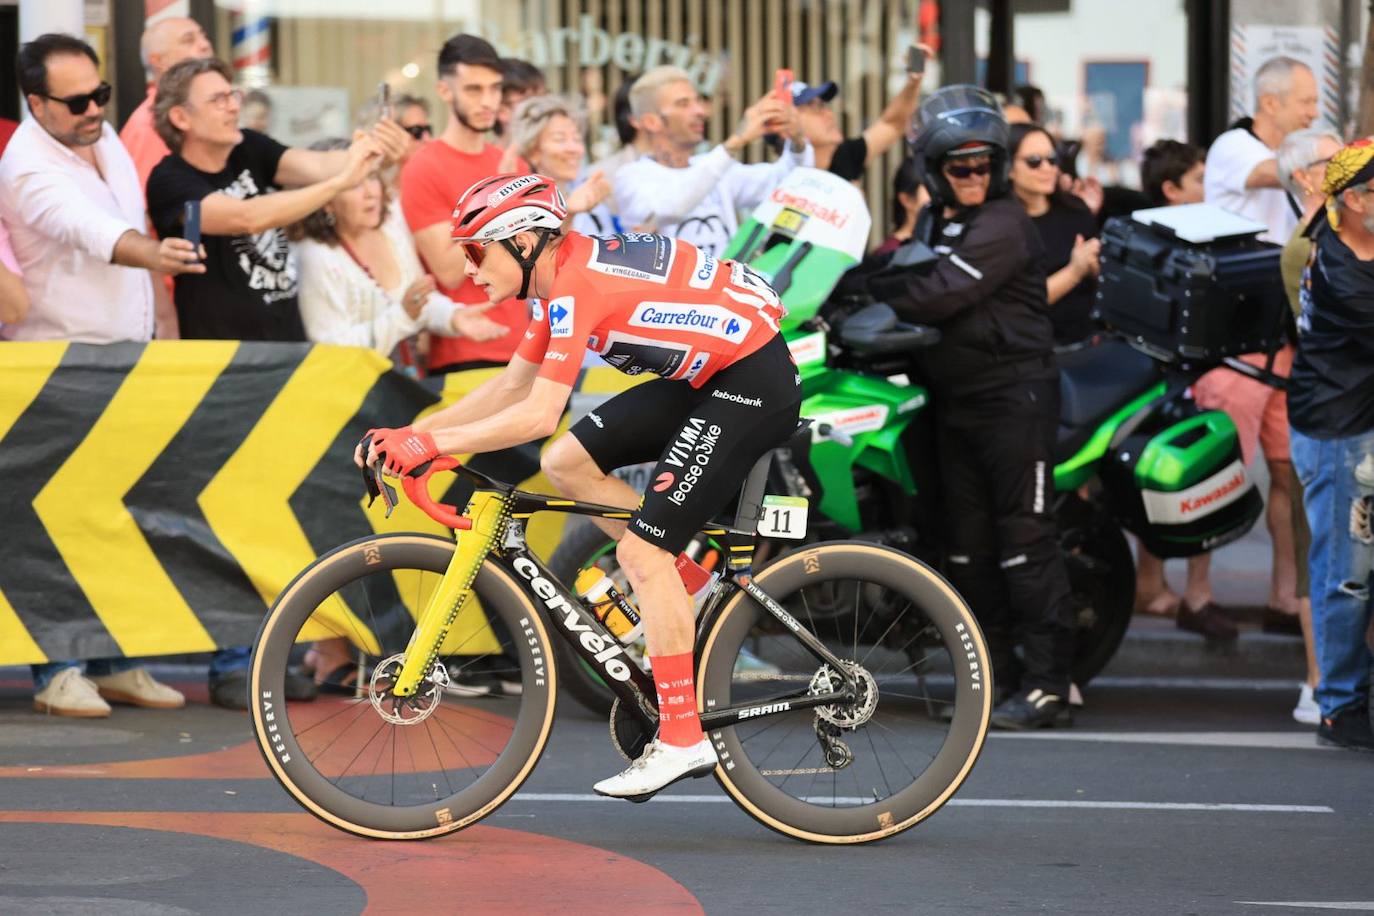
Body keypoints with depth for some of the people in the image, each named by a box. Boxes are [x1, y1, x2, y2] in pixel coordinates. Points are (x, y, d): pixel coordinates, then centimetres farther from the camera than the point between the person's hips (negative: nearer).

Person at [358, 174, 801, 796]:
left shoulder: (577, 284, -20)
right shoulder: (568, 274, 10)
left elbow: (538, 415, -25)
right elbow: (512, 386, 16)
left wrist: (430, 443, -19)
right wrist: (409, 434, 9)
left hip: (755, 380, -10)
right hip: (705, 376, 10)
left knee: (641, 552, -12)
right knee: (567, 463, 4)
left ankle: (683, 740, -8)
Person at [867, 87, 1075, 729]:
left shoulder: (1003, 225, -13)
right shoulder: (934, 220, 17)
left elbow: (941, 295, -21)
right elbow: (913, 286, 20)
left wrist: (869, 288, -14)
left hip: (1013, 393, -9)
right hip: (955, 399, 9)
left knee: (1024, 539, -10)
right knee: (968, 543, 9)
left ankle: (1046, 682, -9)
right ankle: (994, 671, 16)